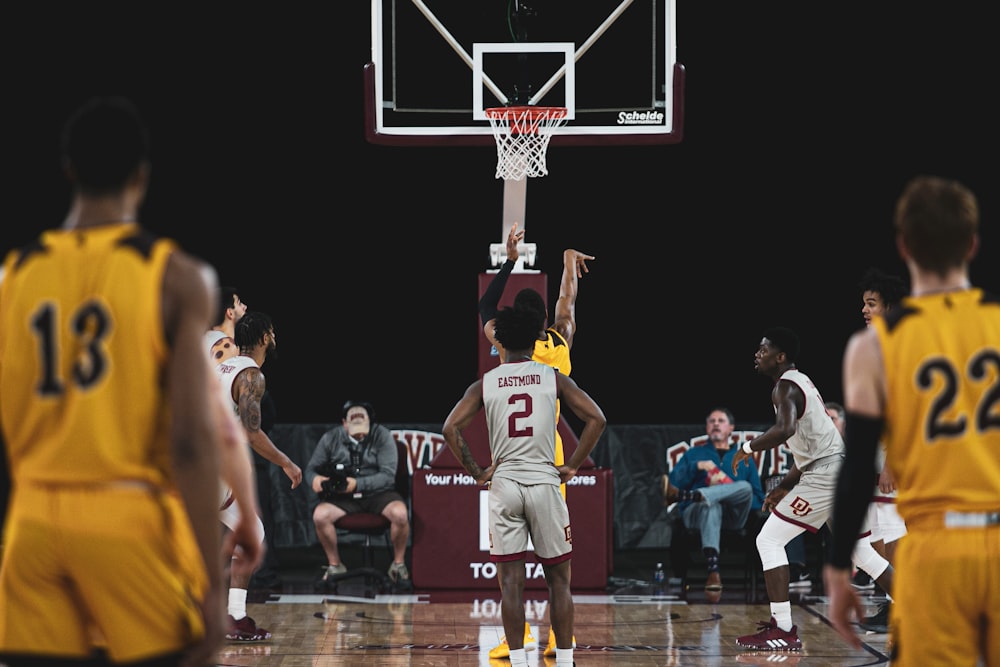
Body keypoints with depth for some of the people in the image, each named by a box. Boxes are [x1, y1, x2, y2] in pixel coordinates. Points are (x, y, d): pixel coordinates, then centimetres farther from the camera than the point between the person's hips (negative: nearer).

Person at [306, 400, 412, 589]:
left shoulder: (382, 436, -6)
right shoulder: (331, 438, 1)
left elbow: (387, 475, -12)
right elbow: (311, 468, 7)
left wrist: (357, 484, -25)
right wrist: (314, 479, -20)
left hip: (378, 493, -2)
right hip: (343, 497, 2)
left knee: (400, 513, -33)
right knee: (320, 515, -28)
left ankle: (398, 564, -8)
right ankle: (334, 565, -4)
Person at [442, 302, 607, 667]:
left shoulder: (485, 383, 4)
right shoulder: (553, 377, 2)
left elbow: (450, 428, -4)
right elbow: (596, 419, -4)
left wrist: (476, 472, 4)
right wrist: (573, 466, 2)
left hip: (504, 485, 1)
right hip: (545, 483, -1)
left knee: (511, 581, 3)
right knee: (558, 579, 7)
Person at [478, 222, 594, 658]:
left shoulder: (510, 346, -7)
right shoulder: (561, 343, 3)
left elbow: (486, 308, 10)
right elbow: (567, 303, 20)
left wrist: (510, 260, 16)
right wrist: (570, 262, 34)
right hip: (552, 455, 4)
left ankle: (519, 634, -7)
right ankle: (559, 635, 5)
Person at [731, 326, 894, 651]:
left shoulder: (785, 387, -9)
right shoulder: (802, 382, 22)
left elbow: (784, 429, -30)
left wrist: (748, 448, -15)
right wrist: (784, 486, 27)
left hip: (825, 475, -10)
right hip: (845, 468, 10)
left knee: (769, 540, -6)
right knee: (859, 550, 22)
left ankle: (783, 631, -12)